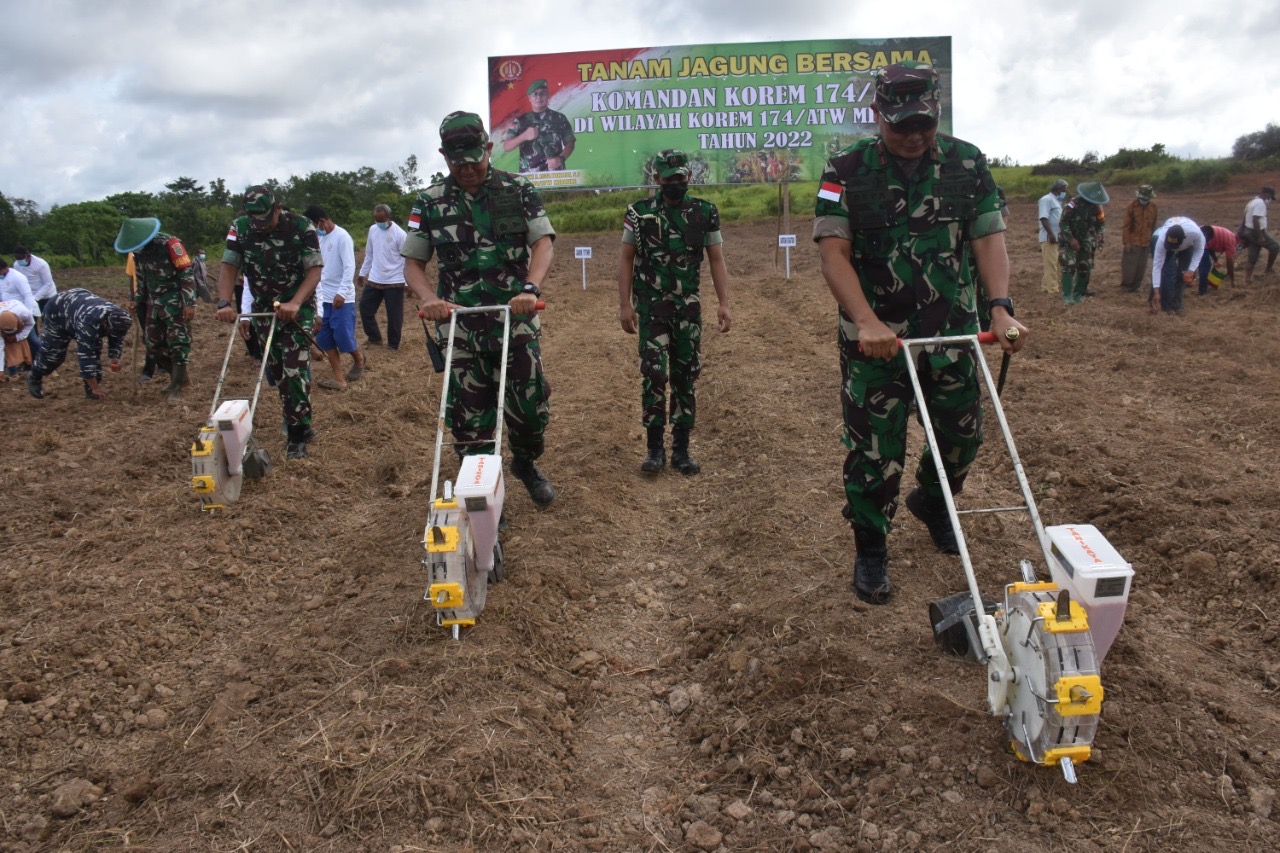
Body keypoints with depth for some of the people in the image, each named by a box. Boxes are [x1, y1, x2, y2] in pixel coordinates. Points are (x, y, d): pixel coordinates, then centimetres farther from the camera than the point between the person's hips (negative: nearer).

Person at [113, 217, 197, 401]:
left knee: (178, 343, -8)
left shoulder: (169, 243, -15)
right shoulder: (138, 252, 7)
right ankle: (180, 377, 23)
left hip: (175, 301, -8)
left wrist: (189, 303, -20)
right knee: (154, 345, 8)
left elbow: (187, 274, -16)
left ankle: (176, 387, -4)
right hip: (155, 303, 8)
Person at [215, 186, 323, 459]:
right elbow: (229, 267, -9)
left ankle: (298, 434, -6)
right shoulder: (240, 228, -8)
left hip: (298, 306, -4)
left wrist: (294, 303, -34)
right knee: (277, 371, 8)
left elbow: (314, 271, -19)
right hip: (264, 308, 4)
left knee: (295, 369, -13)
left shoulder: (301, 227, -17)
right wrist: (225, 303, -26)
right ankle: (299, 424, 23)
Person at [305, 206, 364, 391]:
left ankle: (359, 360, 26)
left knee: (343, 336, -6)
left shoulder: (342, 236, -12)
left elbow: (350, 267, -18)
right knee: (324, 338, 2)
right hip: (325, 297, 8)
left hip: (342, 298, -8)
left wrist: (341, 292, -25)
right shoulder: (321, 238, 12)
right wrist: (317, 291, 14)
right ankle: (339, 379, 5)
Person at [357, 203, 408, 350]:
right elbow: (369, 254, 15)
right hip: (374, 280, 6)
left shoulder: (399, 234, -14)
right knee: (365, 307, 8)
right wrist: (362, 274, 17)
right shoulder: (372, 230, 3)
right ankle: (374, 338, 23)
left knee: (394, 314, 2)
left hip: (394, 281, -6)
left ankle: (393, 344, 16)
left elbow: (406, 260, -11)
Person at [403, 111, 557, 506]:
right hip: (460, 329, 0)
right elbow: (412, 262, 7)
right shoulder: (430, 202, 5)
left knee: (530, 407, 5)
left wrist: (531, 288, -23)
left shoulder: (518, 190, 3)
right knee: (470, 417, 3)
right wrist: (429, 299, -14)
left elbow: (543, 243, -4)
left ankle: (525, 464, 36)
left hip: (516, 321, 0)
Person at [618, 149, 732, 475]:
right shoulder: (640, 213, 0)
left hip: (688, 307, 2)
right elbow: (626, 260, 2)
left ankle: (681, 448, 14)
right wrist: (625, 305, -5)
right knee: (654, 374, -8)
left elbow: (717, 260, 4)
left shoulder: (706, 213, 4)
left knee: (686, 376, 5)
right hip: (652, 307, -2)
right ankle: (655, 448, 4)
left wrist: (724, 303, -5)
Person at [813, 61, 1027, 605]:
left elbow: (989, 239, 1)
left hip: (952, 333, 4)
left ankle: (931, 502, 44)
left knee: (962, 433, 14)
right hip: (876, 335, -3)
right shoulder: (848, 170, -6)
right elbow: (833, 252, -14)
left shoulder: (967, 164, 3)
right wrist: (867, 322, -27)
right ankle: (871, 550, 19)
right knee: (873, 449, 0)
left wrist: (1000, 306, -16)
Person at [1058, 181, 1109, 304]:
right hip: (1069, 240, -6)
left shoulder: (1096, 206, -4)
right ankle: (1067, 295, -15)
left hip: (1086, 242, 6)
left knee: (1085, 268, 4)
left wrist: (1099, 235, -9)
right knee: (1069, 266, -16)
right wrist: (1071, 239, -23)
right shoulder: (1072, 205, -20)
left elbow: (1101, 222, 9)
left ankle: (1078, 294, 15)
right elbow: (1062, 224, -18)